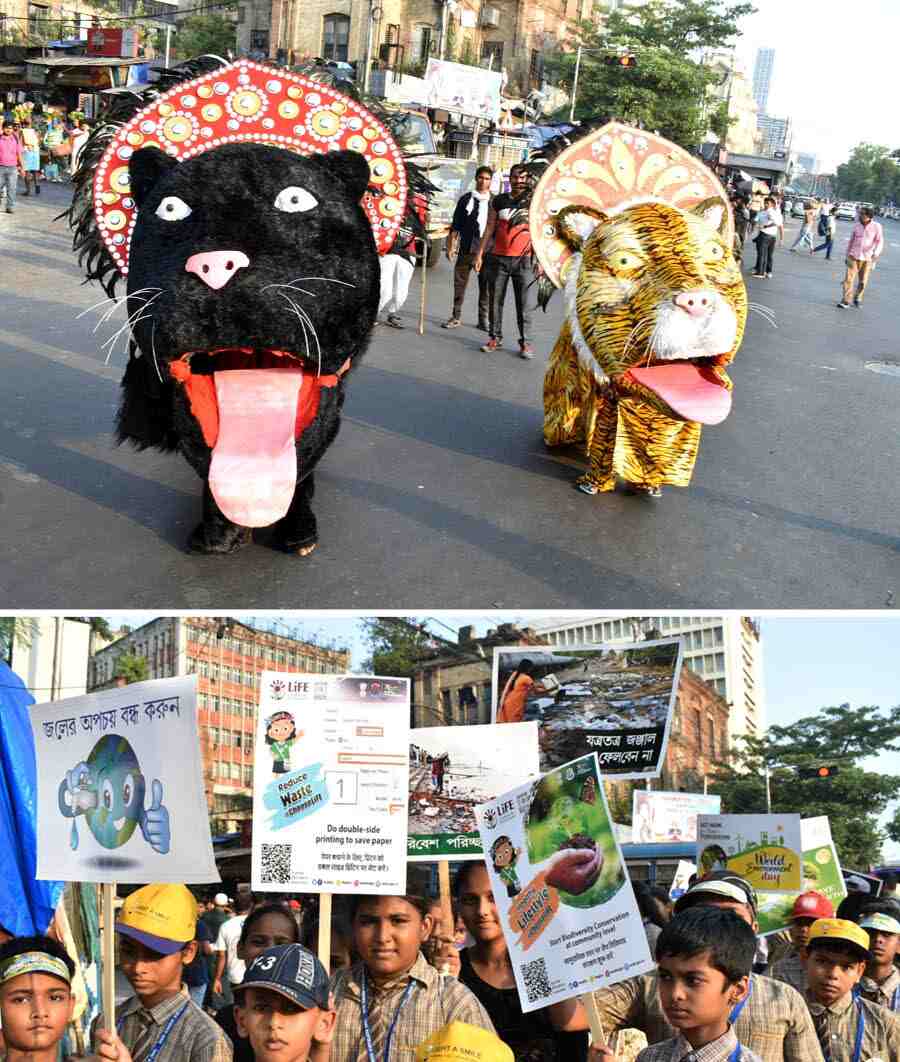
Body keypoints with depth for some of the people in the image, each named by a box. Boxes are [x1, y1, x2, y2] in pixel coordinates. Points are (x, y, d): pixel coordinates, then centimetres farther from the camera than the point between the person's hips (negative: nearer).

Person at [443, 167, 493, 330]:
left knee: (486, 286, 1)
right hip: (466, 249, 1)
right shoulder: (466, 199, 8)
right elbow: (455, 225, 10)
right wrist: (451, 246, 5)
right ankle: (456, 317, 12)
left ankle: (484, 319, 11)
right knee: (460, 283, 3)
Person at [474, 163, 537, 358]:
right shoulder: (498, 201, 7)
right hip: (498, 258, 2)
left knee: (524, 302, -4)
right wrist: (480, 254, 6)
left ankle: (525, 342, 2)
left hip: (522, 259, -2)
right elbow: (490, 228, 11)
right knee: (496, 299, 6)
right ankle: (495, 338, 16)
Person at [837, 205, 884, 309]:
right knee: (848, 279, -8)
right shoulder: (857, 225, 3)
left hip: (867, 259, -2)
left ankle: (857, 298, 28)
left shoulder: (876, 226, -6)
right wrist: (847, 255, 14)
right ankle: (845, 301, -6)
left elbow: (880, 242, -7)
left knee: (863, 282, 5)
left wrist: (876, 254, -23)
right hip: (853, 256, 2)